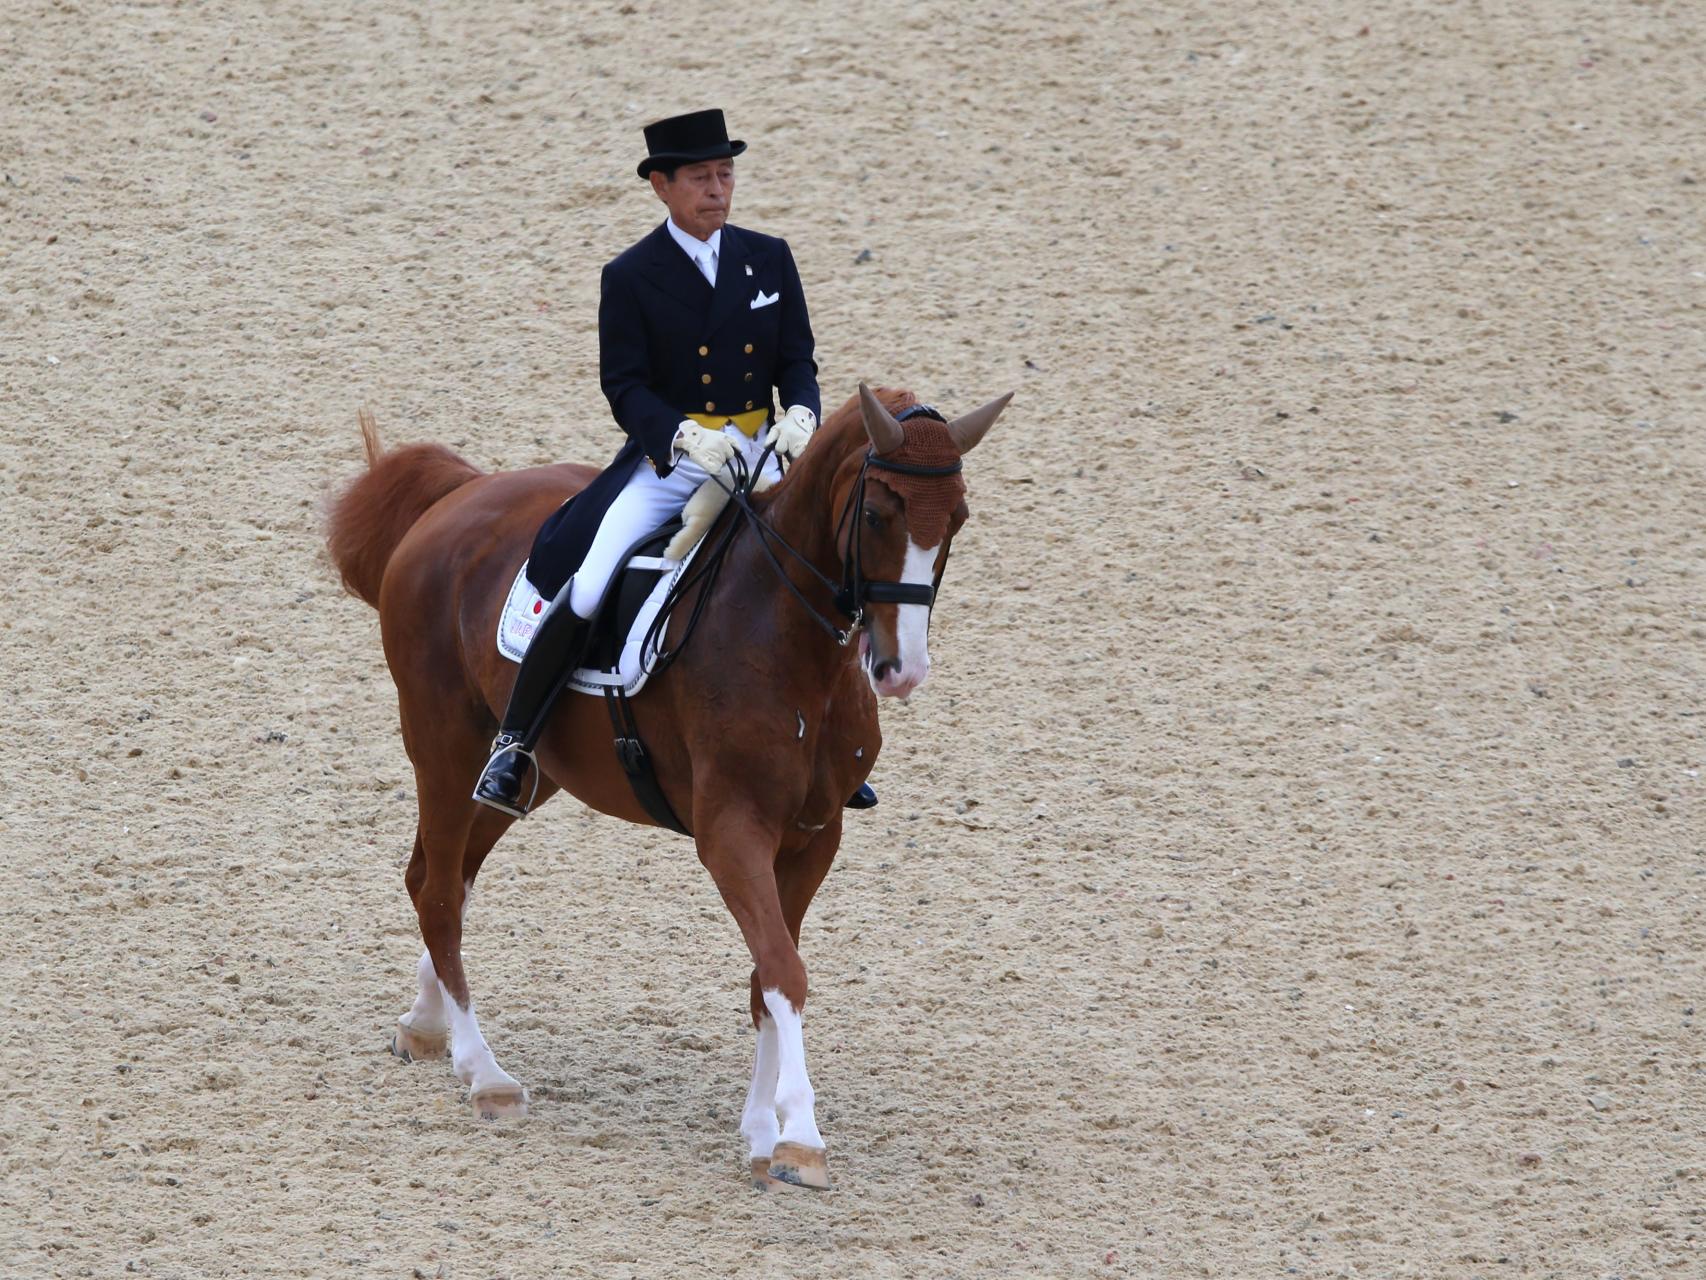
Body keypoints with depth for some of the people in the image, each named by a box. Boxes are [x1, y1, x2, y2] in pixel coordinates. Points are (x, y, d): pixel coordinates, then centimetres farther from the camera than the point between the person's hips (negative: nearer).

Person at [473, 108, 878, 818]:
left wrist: (800, 415, -14)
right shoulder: (631, 277, -4)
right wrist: (687, 435, -25)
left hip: (757, 459, 4)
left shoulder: (770, 259, 7)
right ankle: (512, 744, -9)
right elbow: (625, 387, -7)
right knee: (586, 591, -21)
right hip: (667, 460, -4)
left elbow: (797, 360, 8)